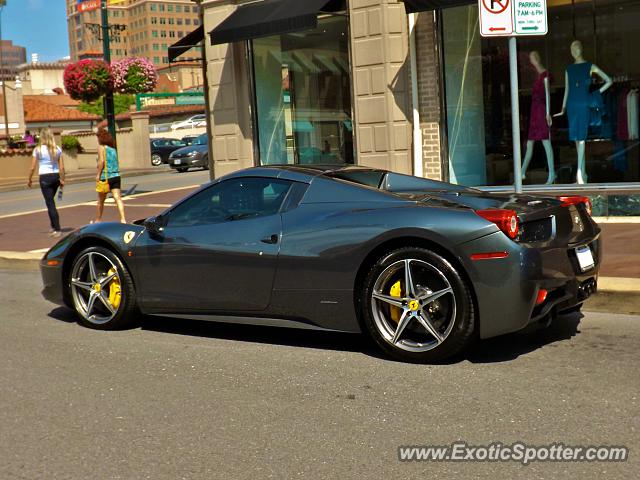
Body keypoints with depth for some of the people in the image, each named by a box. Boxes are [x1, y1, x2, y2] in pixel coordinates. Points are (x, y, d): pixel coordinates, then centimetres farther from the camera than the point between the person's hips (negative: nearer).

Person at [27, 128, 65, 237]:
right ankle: (53, 226, 27)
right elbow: (62, 167, 1)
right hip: (56, 176, 4)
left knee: (50, 203, -1)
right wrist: (62, 179, 10)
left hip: (45, 177, -4)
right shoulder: (57, 149, 2)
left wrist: (29, 179, 8)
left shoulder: (38, 150, -7)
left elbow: (32, 168, -5)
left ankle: (57, 229, -5)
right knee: (50, 201, 22)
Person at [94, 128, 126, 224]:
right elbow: (115, 162, 14)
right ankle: (123, 219, -18)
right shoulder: (113, 148, 15)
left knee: (101, 200, 10)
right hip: (116, 176, 5)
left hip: (105, 176, -5)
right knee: (118, 198, -4)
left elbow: (101, 161, -15)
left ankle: (97, 220, 24)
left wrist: (98, 174, -13)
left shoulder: (101, 147, -4)